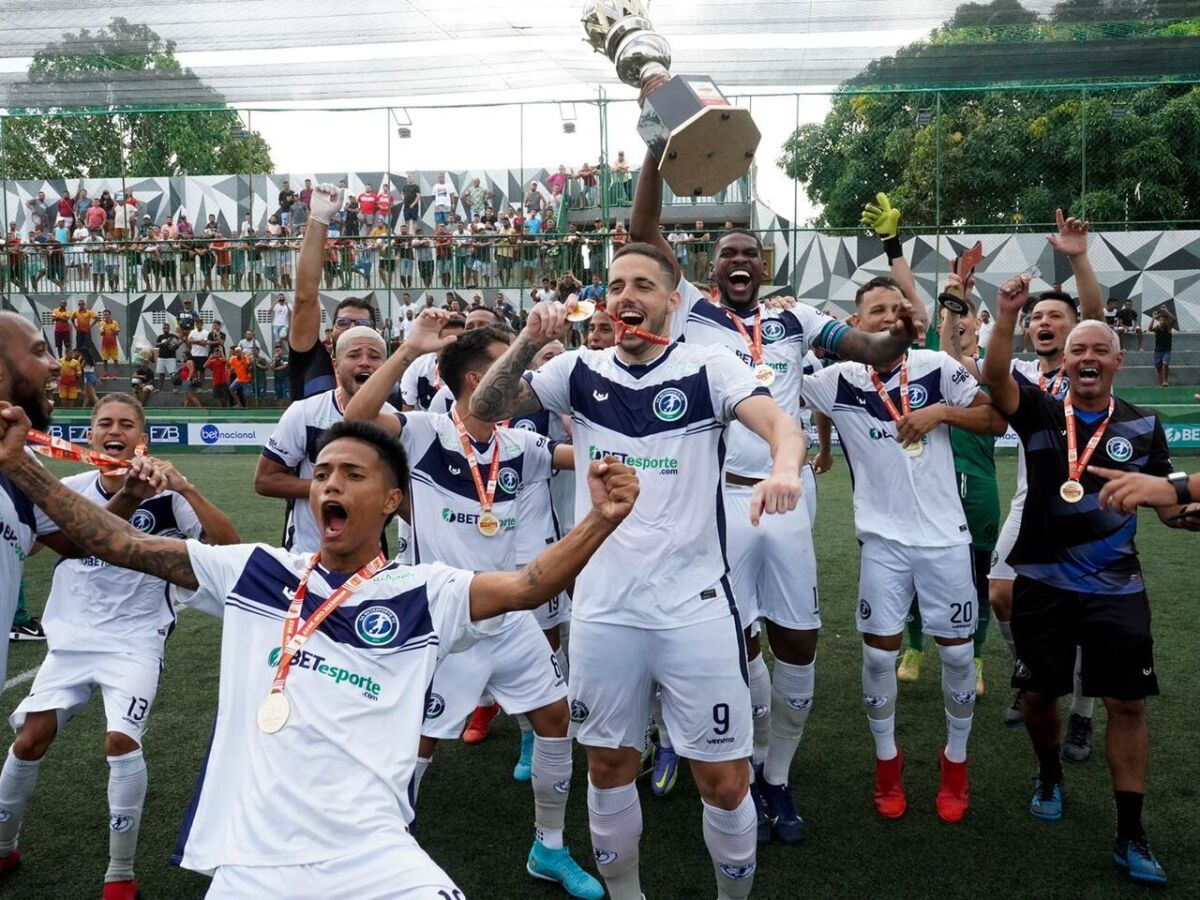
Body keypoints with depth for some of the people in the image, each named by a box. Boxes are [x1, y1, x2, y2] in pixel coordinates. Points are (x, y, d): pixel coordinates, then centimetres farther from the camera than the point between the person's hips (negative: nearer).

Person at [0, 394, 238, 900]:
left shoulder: (164, 496, -10)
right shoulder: (69, 490, 0)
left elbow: (229, 544, -17)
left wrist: (185, 489, -27)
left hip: (136, 642, -3)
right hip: (71, 638, 4)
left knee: (122, 741, -18)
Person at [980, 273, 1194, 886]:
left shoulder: (1142, 427, 3)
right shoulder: (1040, 412, -2)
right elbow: (995, 379, -21)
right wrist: (1008, 315, -36)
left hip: (1116, 589, 1)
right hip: (1042, 583, 0)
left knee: (1128, 703, 1)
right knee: (1038, 692, 11)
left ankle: (1131, 835, 13)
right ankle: (1049, 775, 40)